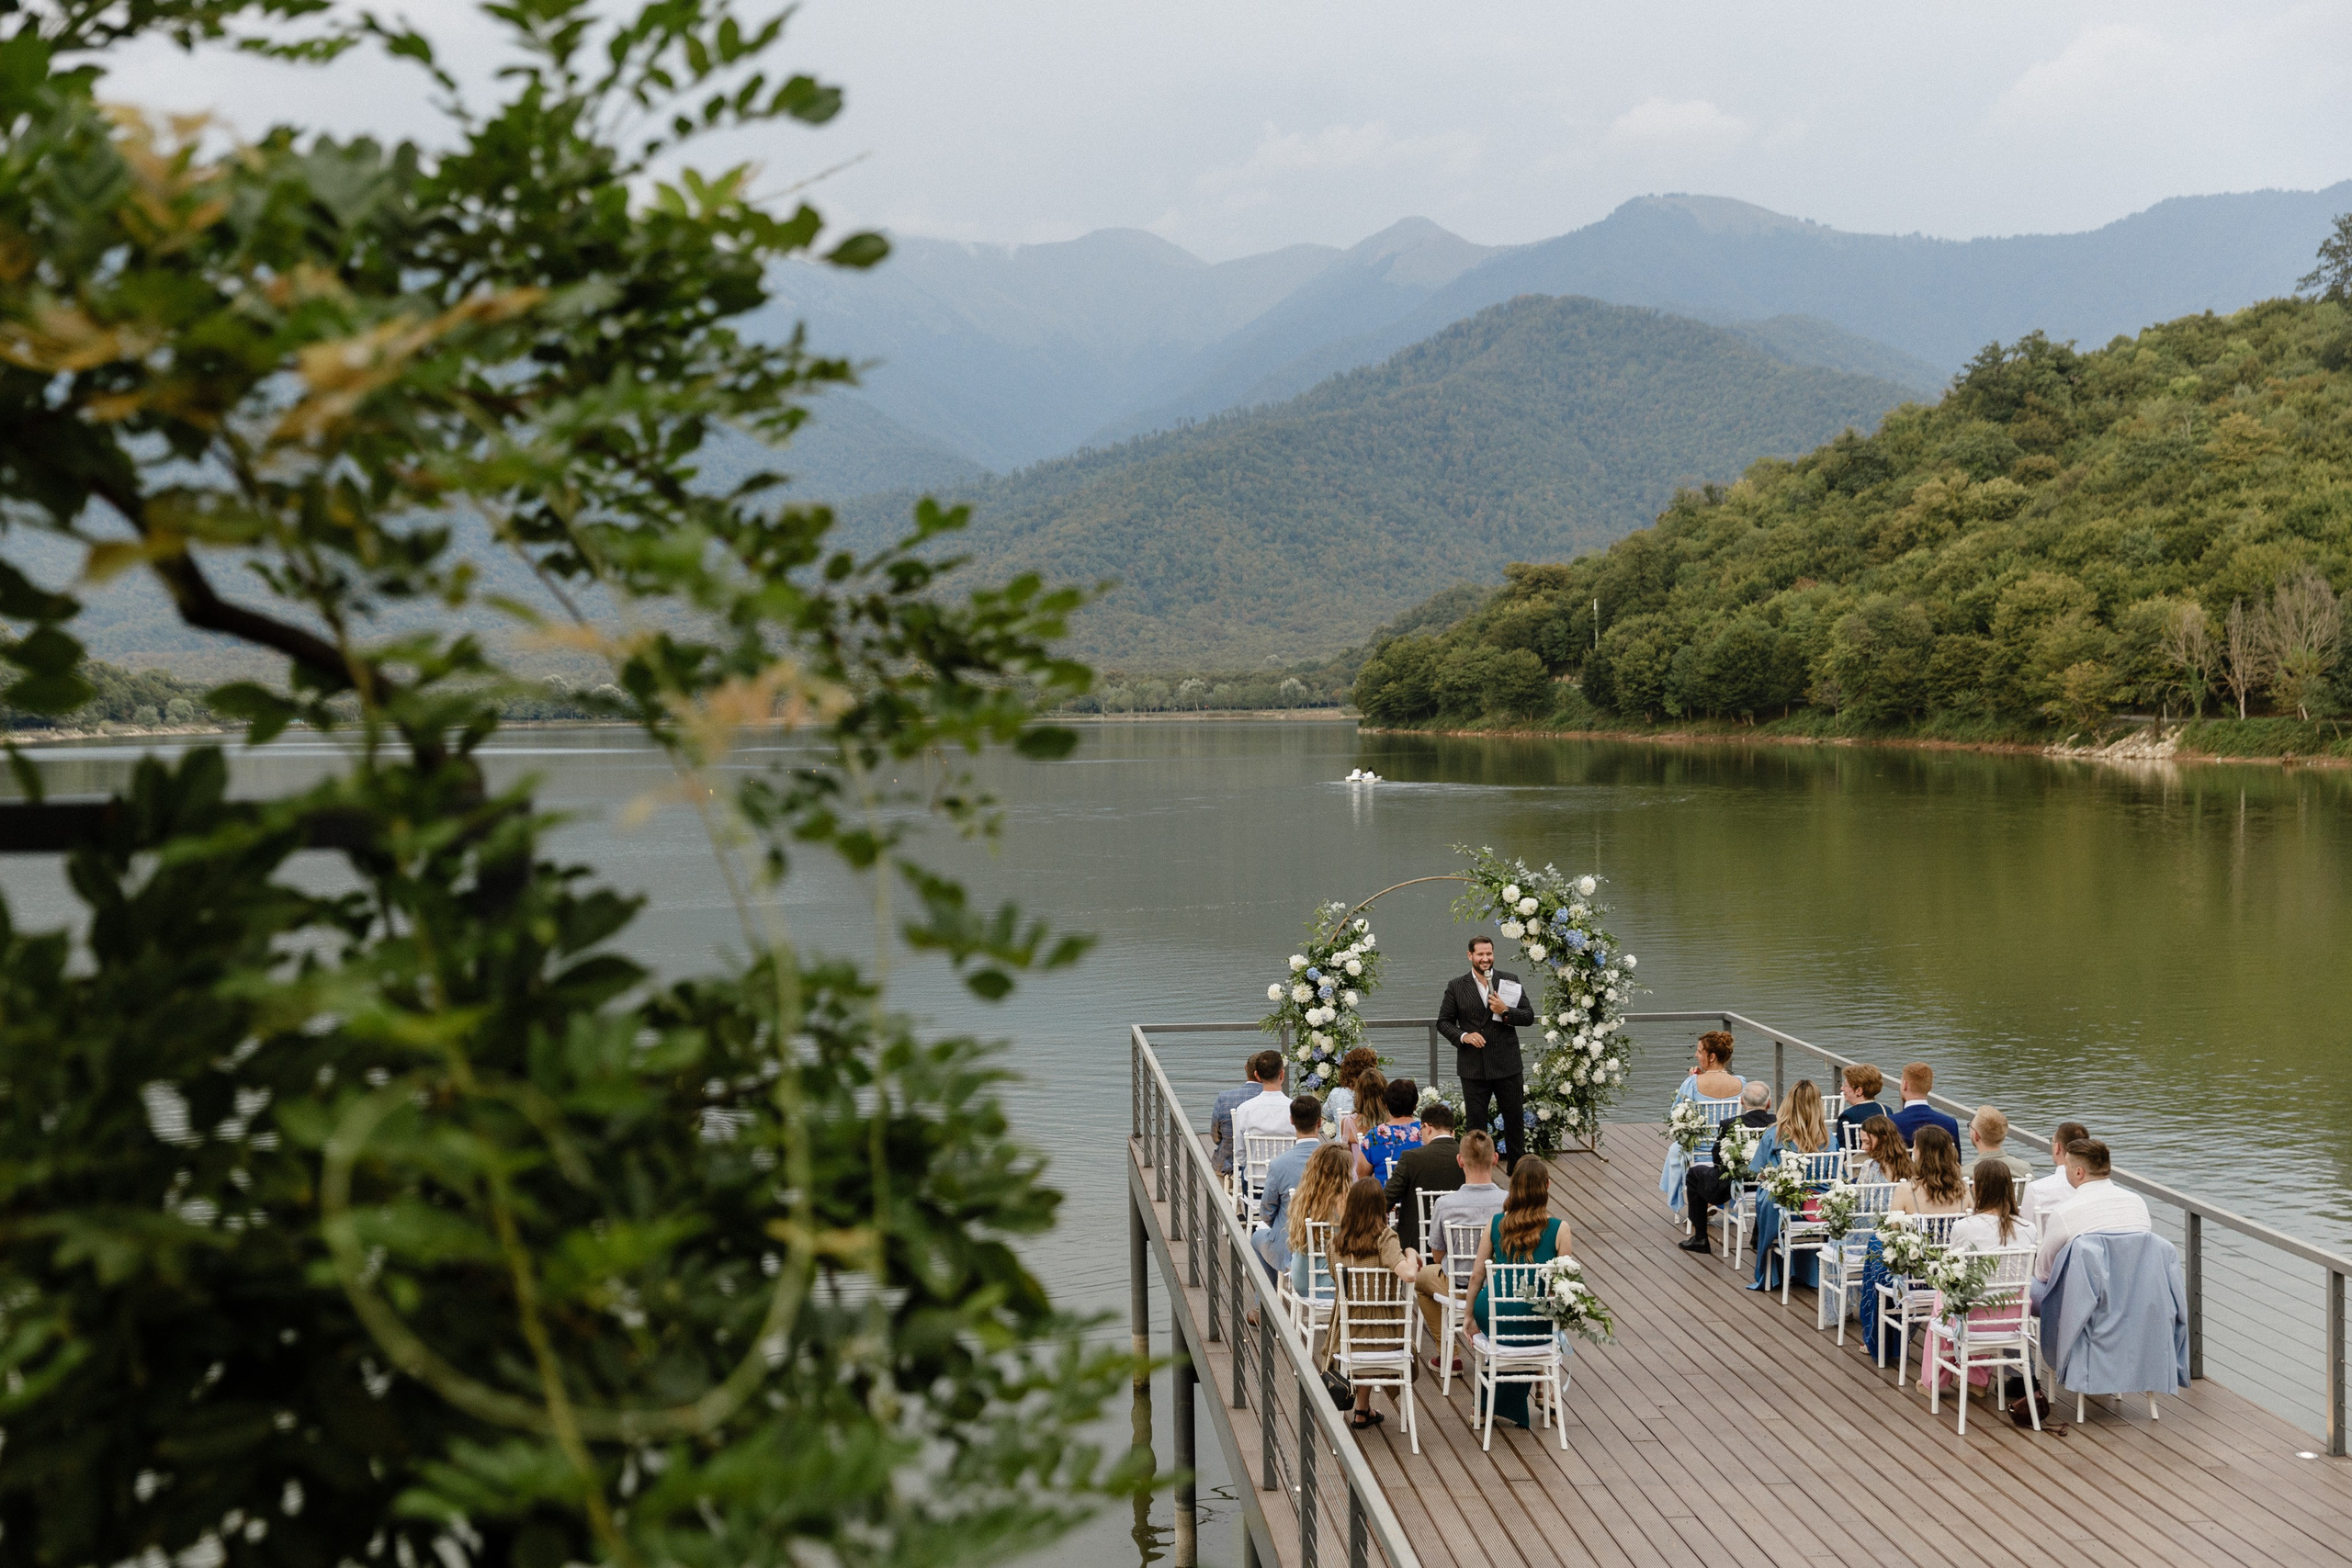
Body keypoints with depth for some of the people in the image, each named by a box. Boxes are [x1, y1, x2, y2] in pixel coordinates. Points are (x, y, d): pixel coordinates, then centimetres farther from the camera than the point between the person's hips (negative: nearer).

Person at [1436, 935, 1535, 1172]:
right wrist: (1463, 1036, -13)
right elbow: (1443, 1021, 5)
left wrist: (1505, 1011, -16)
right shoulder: (1456, 987, 3)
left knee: (1515, 1119, 10)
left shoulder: (1510, 981, 4)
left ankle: (1517, 1169, 23)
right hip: (1473, 1068, -1)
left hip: (1508, 1064, 1)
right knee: (1475, 1122, 5)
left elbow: (1529, 1017, 2)